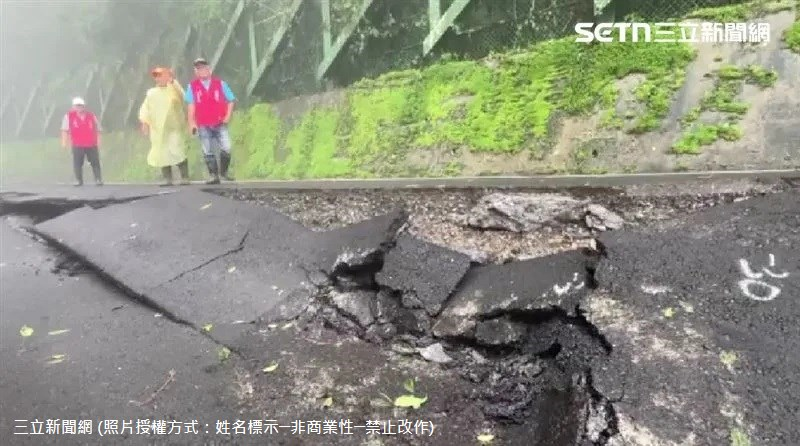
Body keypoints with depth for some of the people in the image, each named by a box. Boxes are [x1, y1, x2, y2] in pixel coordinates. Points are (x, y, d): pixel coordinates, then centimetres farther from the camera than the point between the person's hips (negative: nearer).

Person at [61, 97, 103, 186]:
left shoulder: (91, 116, 9)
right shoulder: (69, 116, 2)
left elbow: (97, 129, 14)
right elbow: (64, 130, 3)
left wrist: (98, 142, 9)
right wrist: (64, 142, -2)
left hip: (92, 144, 2)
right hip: (77, 145, -1)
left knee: (95, 162, 3)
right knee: (77, 163, -1)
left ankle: (98, 179, 8)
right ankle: (78, 180, 8)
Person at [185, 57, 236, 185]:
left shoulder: (220, 83, 4)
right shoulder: (192, 86, 3)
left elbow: (231, 100, 7)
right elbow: (191, 105, 2)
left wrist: (228, 116, -2)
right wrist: (191, 122, -3)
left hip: (220, 124, 0)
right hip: (203, 125, 0)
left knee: (226, 149, -10)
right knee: (208, 152, 2)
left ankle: (224, 171, 12)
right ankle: (214, 176, 9)